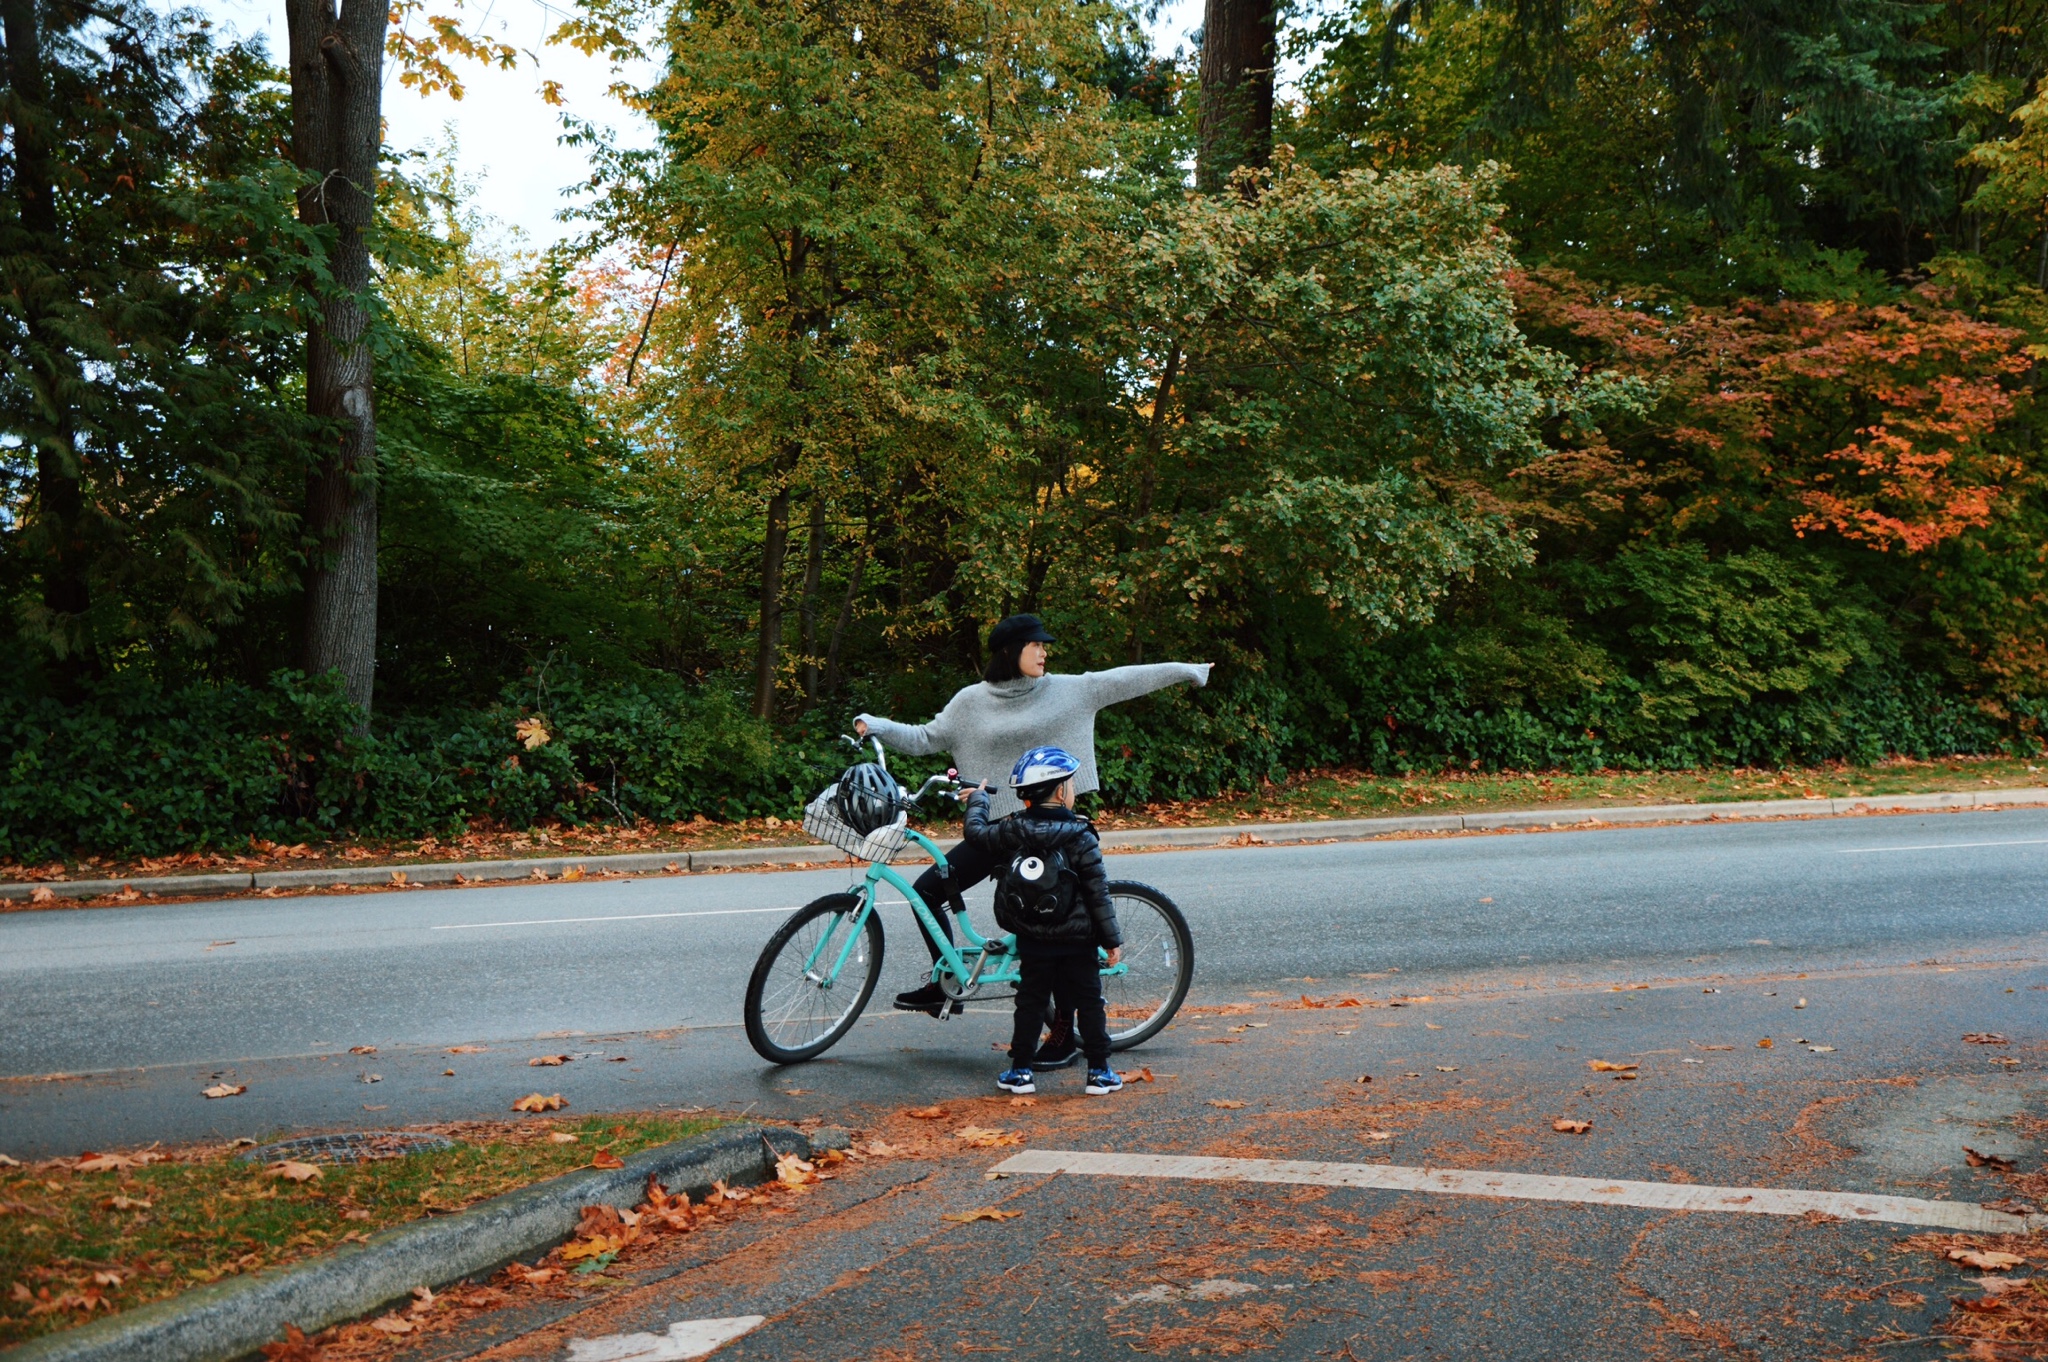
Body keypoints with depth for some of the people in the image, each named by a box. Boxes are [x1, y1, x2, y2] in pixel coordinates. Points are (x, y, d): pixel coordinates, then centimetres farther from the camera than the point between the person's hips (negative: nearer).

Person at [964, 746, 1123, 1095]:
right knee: (1088, 1002, 8)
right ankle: (1099, 1072, 12)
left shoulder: (1010, 832, -5)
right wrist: (1112, 939, -4)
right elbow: (1098, 893, -10)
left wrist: (977, 798, 29)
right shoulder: (1081, 838, -12)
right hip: (1076, 941, -3)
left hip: (1032, 940, 3)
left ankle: (1020, 1071, 15)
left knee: (1031, 1002, 12)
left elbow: (976, 834, 12)